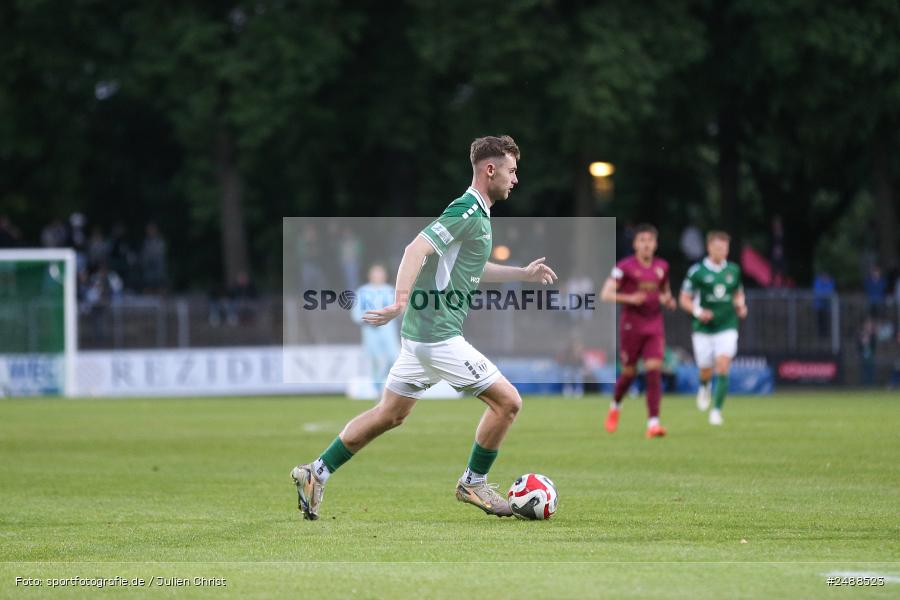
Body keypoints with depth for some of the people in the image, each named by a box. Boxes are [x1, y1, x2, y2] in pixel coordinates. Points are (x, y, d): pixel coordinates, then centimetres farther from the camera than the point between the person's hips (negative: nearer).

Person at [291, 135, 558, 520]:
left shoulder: (476, 213, 16)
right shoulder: (468, 212, -15)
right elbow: (417, 249, -26)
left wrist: (523, 274, 31)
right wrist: (400, 301, -36)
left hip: (420, 332, 10)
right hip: (438, 335, -10)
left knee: (389, 414, 15)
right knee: (507, 401, -3)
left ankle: (317, 473, 17)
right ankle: (473, 484, 10)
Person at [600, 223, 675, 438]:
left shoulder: (662, 267, 8)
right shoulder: (625, 266, -6)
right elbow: (606, 294, -10)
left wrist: (668, 300, 3)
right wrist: (629, 298, -24)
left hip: (655, 326, 3)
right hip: (631, 326, -3)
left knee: (654, 372, -11)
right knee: (629, 372, 5)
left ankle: (653, 423, -16)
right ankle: (615, 406, 37)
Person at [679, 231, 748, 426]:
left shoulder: (733, 270, 5)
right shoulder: (697, 272, -6)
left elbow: (738, 293, 20)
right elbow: (684, 299, -1)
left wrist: (741, 305, 0)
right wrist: (698, 311, -18)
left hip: (727, 327, 1)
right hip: (703, 329, -1)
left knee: (723, 367, -15)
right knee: (706, 371, 7)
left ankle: (716, 410, -8)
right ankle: (704, 387, 44)